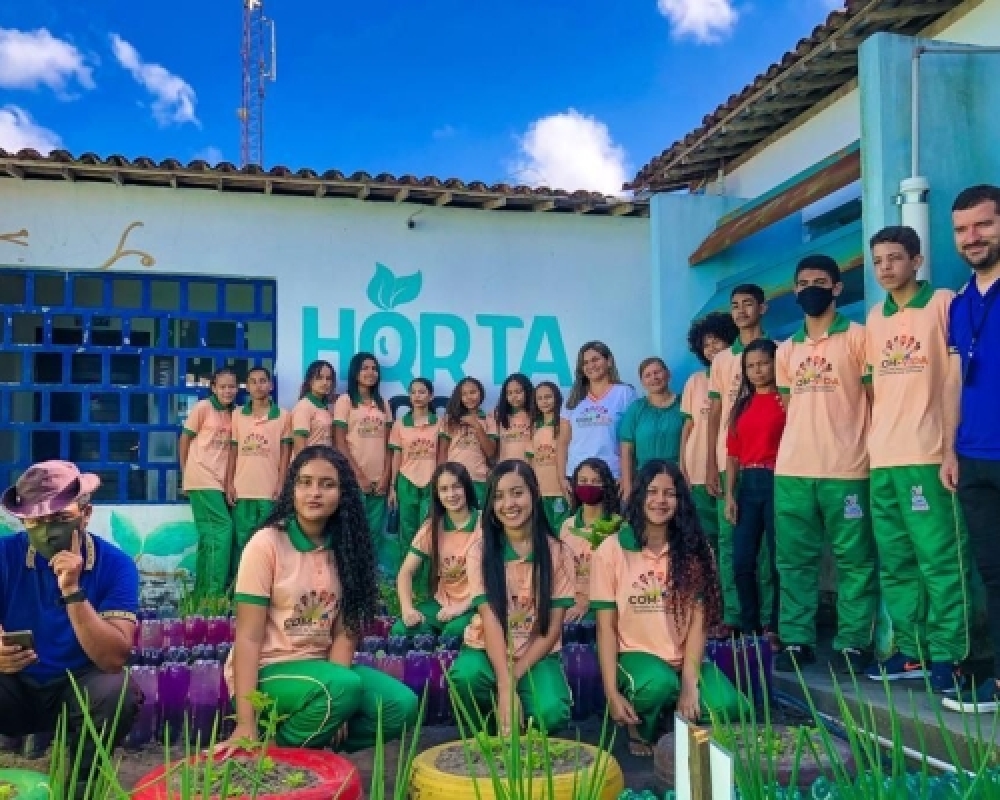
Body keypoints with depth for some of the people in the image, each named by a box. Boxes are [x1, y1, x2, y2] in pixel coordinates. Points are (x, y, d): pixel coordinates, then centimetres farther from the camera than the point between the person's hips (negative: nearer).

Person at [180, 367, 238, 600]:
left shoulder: (233, 414, 11)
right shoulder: (203, 407, -5)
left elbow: (229, 448, 12)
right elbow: (184, 440, -1)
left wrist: (229, 480, 6)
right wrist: (186, 474, 2)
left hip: (219, 481, 6)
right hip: (202, 479, -6)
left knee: (210, 535, 10)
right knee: (223, 528, -14)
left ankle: (202, 591, 18)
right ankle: (215, 591, -11)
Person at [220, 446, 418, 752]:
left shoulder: (345, 547, 1)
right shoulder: (266, 543, -14)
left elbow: (345, 630, -3)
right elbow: (248, 637, -16)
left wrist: (334, 700, -18)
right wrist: (246, 724, -21)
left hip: (321, 666, 5)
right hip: (267, 670, -5)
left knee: (402, 706, -15)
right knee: (346, 686, -32)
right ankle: (277, 752, -8)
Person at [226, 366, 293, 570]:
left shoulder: (283, 416, 2)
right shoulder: (237, 415, 9)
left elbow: (285, 452, 2)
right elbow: (233, 452, 10)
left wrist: (281, 484, -5)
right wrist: (229, 484, 3)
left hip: (269, 491, -2)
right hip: (243, 490, 2)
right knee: (242, 541, 5)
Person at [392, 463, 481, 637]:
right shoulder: (432, 527, 2)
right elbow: (405, 573, 0)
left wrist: (462, 607, -21)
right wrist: (407, 608, -18)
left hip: (473, 605, -4)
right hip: (441, 603, 4)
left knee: (455, 630, -35)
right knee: (401, 630, -22)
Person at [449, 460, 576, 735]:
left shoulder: (558, 553, -6)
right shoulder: (481, 552, -7)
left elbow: (553, 629, -6)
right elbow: (490, 622, -17)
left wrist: (513, 678, -17)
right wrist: (505, 687, -29)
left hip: (537, 656, 0)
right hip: (487, 651, 0)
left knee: (551, 713, -30)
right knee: (464, 677, -34)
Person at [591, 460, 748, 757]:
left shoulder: (695, 549, 1)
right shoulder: (611, 550, -5)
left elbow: (699, 621, -5)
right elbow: (606, 626, -5)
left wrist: (689, 684, -17)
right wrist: (612, 693, -13)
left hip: (685, 657, 3)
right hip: (637, 655, -2)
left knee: (730, 708, -25)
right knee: (660, 683, -36)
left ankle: (676, 720, 8)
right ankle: (639, 728, -1)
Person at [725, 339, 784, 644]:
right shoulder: (741, 406, 14)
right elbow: (733, 454, 13)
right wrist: (729, 494, 6)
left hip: (777, 482, -6)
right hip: (747, 484, 6)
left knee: (778, 559, 1)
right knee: (741, 560, 7)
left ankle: (776, 627, 11)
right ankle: (750, 625, 21)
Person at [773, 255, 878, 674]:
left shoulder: (857, 337, 2)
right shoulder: (786, 350, 16)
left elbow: (876, 399, 2)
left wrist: (872, 454, -2)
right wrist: (790, 453, 12)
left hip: (845, 469, -4)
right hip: (791, 470, 5)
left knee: (853, 560, 1)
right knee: (794, 559, 6)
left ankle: (853, 643, 9)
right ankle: (796, 640, 13)